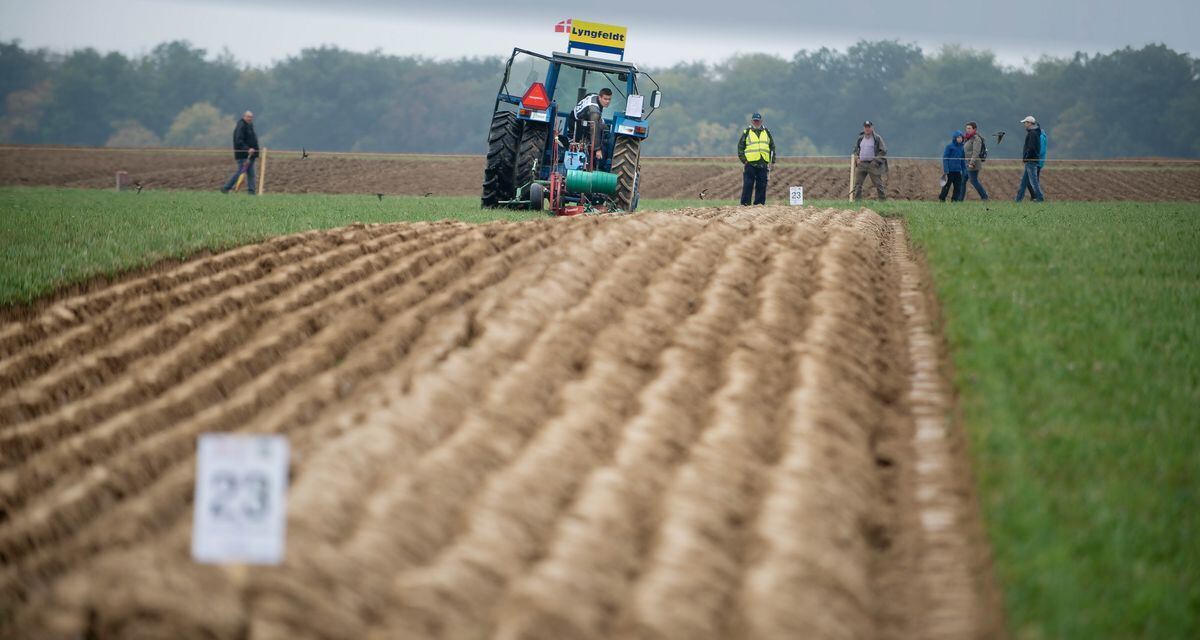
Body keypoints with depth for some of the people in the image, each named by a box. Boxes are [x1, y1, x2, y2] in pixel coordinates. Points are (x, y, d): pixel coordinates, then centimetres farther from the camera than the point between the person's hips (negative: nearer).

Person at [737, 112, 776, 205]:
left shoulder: (767, 132, 14)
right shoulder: (747, 132, 6)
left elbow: (772, 146, 18)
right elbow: (740, 146, 5)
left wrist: (773, 160, 10)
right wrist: (743, 159, -6)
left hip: (763, 164, 3)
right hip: (750, 163, -3)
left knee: (761, 186, 3)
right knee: (748, 185, -5)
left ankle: (759, 204, 8)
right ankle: (745, 204, -4)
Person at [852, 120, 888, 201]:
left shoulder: (877, 138, 0)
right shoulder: (860, 139, 13)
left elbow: (883, 151, -2)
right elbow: (856, 150, 23)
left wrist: (876, 161, -10)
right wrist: (857, 159, 5)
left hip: (873, 164, -4)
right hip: (861, 164, 4)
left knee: (878, 184, -4)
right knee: (857, 184, -2)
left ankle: (883, 200, 1)